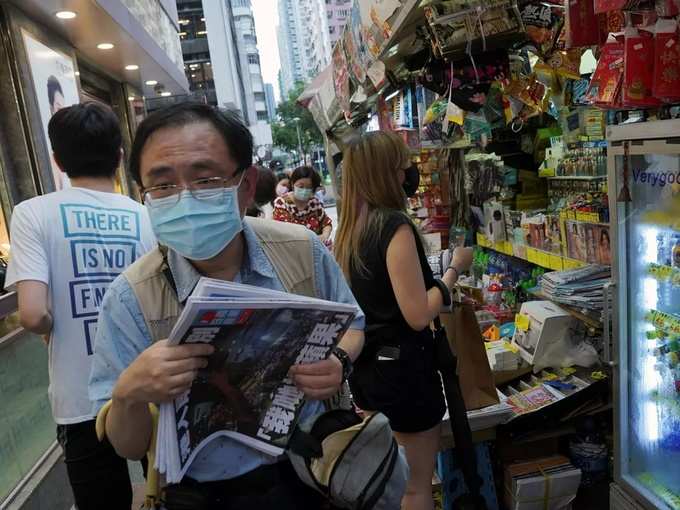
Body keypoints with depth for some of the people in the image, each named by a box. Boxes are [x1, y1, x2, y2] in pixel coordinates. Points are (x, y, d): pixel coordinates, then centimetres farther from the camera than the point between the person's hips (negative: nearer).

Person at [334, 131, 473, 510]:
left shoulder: (350, 228, 3)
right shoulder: (394, 225, -20)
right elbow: (418, 316, -21)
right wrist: (455, 269, -10)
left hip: (365, 365, 8)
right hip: (402, 367, -8)